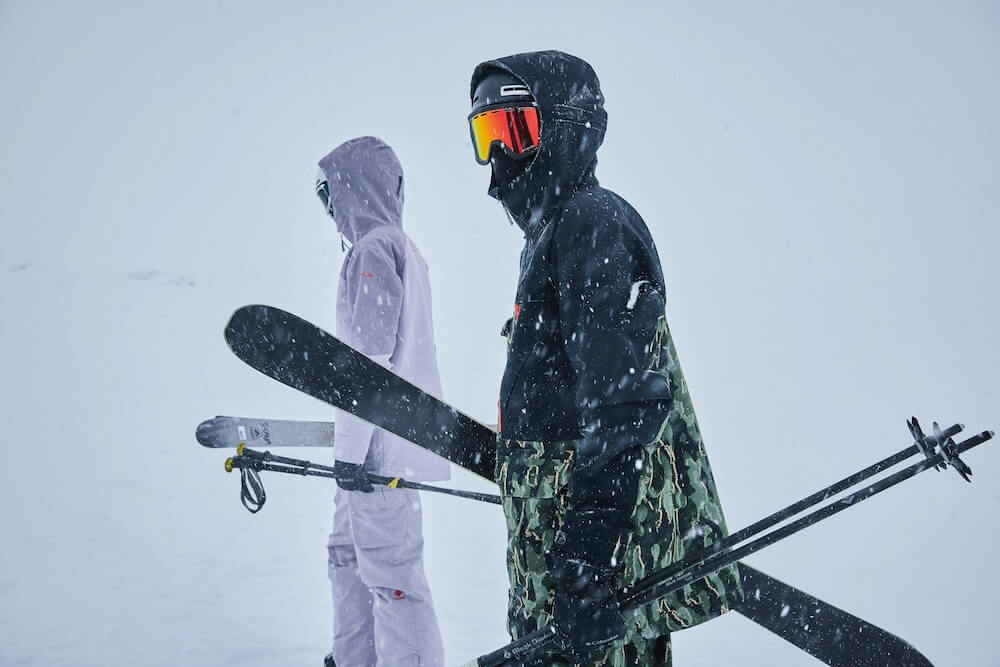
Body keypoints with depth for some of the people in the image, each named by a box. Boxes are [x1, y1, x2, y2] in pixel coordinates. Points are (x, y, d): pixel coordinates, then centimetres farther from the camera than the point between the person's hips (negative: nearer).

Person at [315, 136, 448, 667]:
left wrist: (351, 449, -20)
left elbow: (373, 356, -21)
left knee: (389, 573, -6)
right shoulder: (402, 247, 16)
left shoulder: (374, 249, -14)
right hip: (382, 438, 11)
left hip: (381, 448, -11)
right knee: (348, 555, 21)